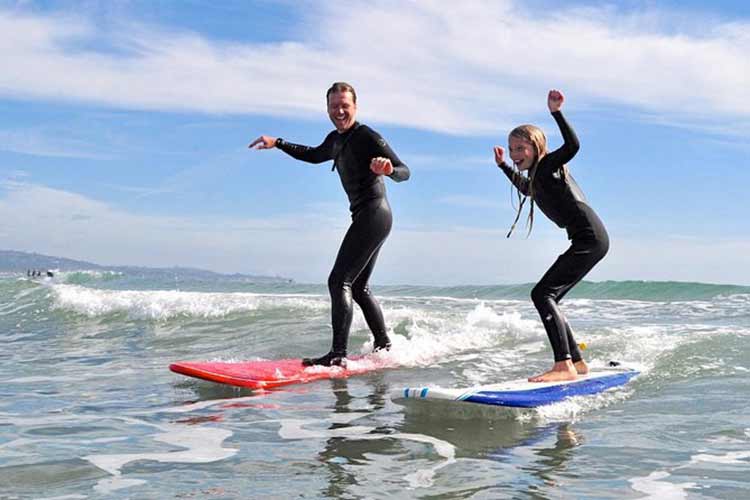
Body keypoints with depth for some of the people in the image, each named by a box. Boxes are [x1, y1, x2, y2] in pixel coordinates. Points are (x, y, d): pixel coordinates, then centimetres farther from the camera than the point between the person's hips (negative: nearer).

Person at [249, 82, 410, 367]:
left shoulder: (367, 137, -12)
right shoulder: (336, 140, 14)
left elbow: (405, 172, -17)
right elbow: (313, 156, 35)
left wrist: (388, 169, -40)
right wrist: (277, 143, 29)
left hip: (373, 214, -10)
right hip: (366, 218, 10)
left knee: (339, 281, -16)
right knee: (358, 287, 15)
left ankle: (338, 354, -19)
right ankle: (384, 346, 24)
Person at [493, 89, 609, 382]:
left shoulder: (548, 164, -6)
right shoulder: (535, 177, 20)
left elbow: (572, 146, -27)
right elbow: (525, 188, 45)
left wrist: (556, 113, -30)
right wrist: (503, 166, 43)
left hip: (590, 238, -10)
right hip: (587, 241, 10)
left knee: (542, 294, -18)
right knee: (548, 299, 12)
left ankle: (564, 366, -24)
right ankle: (576, 362, 19)